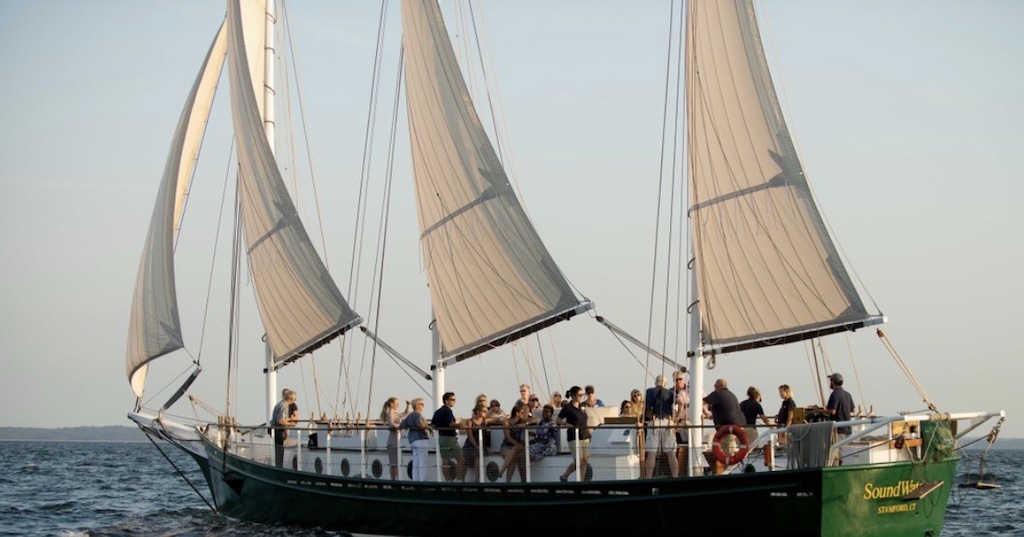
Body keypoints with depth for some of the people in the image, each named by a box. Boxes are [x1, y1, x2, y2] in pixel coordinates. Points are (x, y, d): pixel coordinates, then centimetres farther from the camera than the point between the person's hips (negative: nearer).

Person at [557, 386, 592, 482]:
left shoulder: (581, 407, 13)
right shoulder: (568, 408, -6)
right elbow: (558, 420, -7)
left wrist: (589, 432, 16)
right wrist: (566, 424, -24)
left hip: (585, 436, 7)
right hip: (574, 437, -7)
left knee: (585, 461, 1)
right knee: (578, 461, -9)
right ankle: (564, 476, 10)